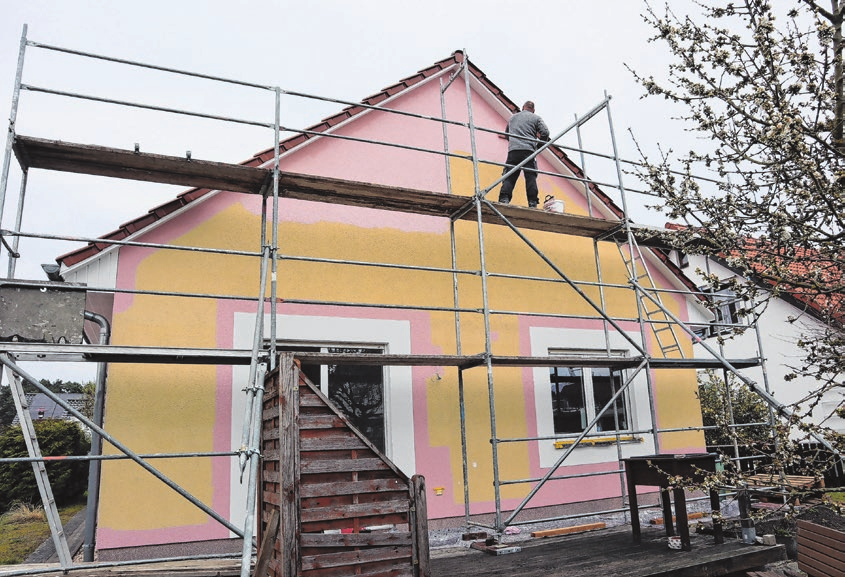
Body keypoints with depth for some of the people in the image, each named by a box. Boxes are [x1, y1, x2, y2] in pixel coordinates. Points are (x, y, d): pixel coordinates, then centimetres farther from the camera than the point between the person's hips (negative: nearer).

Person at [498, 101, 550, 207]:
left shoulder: (512, 118, 26)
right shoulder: (536, 118, 14)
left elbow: (506, 134, 37)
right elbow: (545, 132, 3)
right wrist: (538, 145, 16)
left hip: (513, 150, 2)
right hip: (528, 150, -2)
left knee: (509, 176, -2)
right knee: (531, 177, -4)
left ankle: (504, 199, -15)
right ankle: (532, 203, -10)